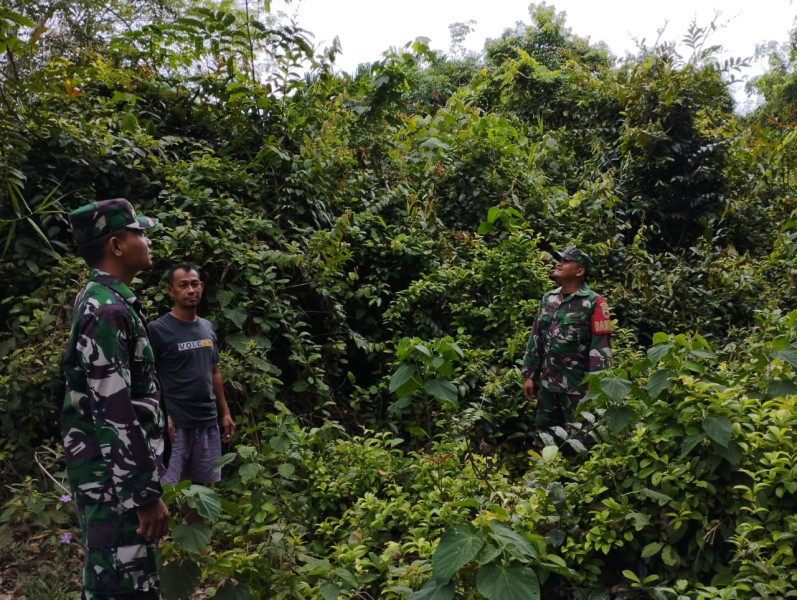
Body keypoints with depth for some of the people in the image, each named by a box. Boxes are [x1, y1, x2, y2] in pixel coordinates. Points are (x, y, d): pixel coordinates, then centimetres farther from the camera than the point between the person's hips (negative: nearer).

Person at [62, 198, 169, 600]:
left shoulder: (105, 300, 11)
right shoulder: (106, 310, -20)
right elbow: (114, 413, -24)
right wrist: (146, 493, -21)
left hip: (113, 473, 10)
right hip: (114, 478, -10)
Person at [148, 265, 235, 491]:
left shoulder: (208, 328, 11)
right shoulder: (158, 329, -7)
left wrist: (225, 412, 15)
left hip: (208, 422, 6)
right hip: (175, 424, -6)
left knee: (208, 486, 12)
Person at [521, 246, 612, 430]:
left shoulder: (593, 303, -10)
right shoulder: (548, 299, 9)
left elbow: (601, 349, -13)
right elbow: (536, 339, 13)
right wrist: (530, 375, 10)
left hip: (578, 388, -6)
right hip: (547, 385, 6)